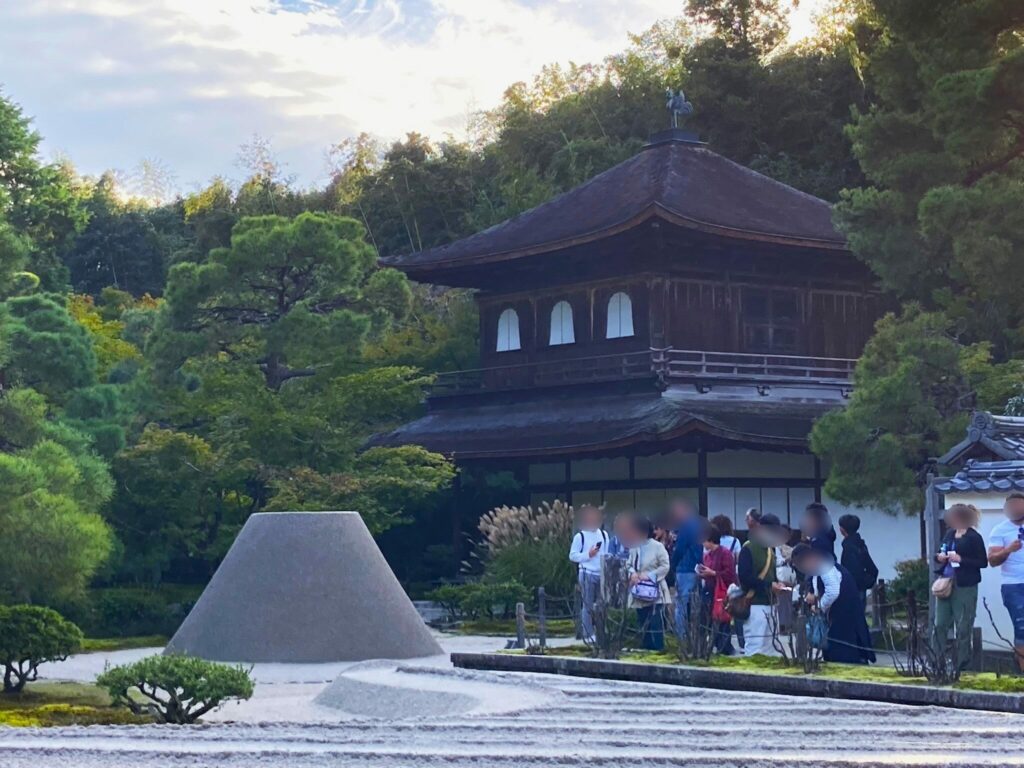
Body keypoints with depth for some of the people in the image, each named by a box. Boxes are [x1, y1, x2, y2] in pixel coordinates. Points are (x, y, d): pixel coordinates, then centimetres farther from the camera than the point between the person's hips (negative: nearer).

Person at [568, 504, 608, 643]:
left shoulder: (604, 534, 10)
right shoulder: (580, 536, -2)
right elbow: (572, 555, -4)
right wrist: (588, 555, -15)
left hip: (603, 574, 4)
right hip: (588, 574, -4)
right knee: (588, 605, -2)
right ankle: (588, 635, 2)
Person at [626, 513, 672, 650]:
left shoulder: (657, 546, -9)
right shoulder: (633, 547, 8)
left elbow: (665, 566, -10)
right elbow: (630, 565, 11)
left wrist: (649, 575, -18)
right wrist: (632, 573, -12)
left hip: (655, 592, -6)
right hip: (639, 593, 6)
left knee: (655, 624, -11)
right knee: (643, 624, 10)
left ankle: (658, 649, -6)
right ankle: (646, 649, 19)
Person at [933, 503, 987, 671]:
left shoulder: (974, 537, -9)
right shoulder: (950, 534, 10)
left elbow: (983, 562, -11)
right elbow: (940, 553, 23)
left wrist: (960, 559, -19)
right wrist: (939, 556, 0)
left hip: (964, 587, -7)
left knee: (963, 628, 0)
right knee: (940, 625, 7)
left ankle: (962, 664, 8)